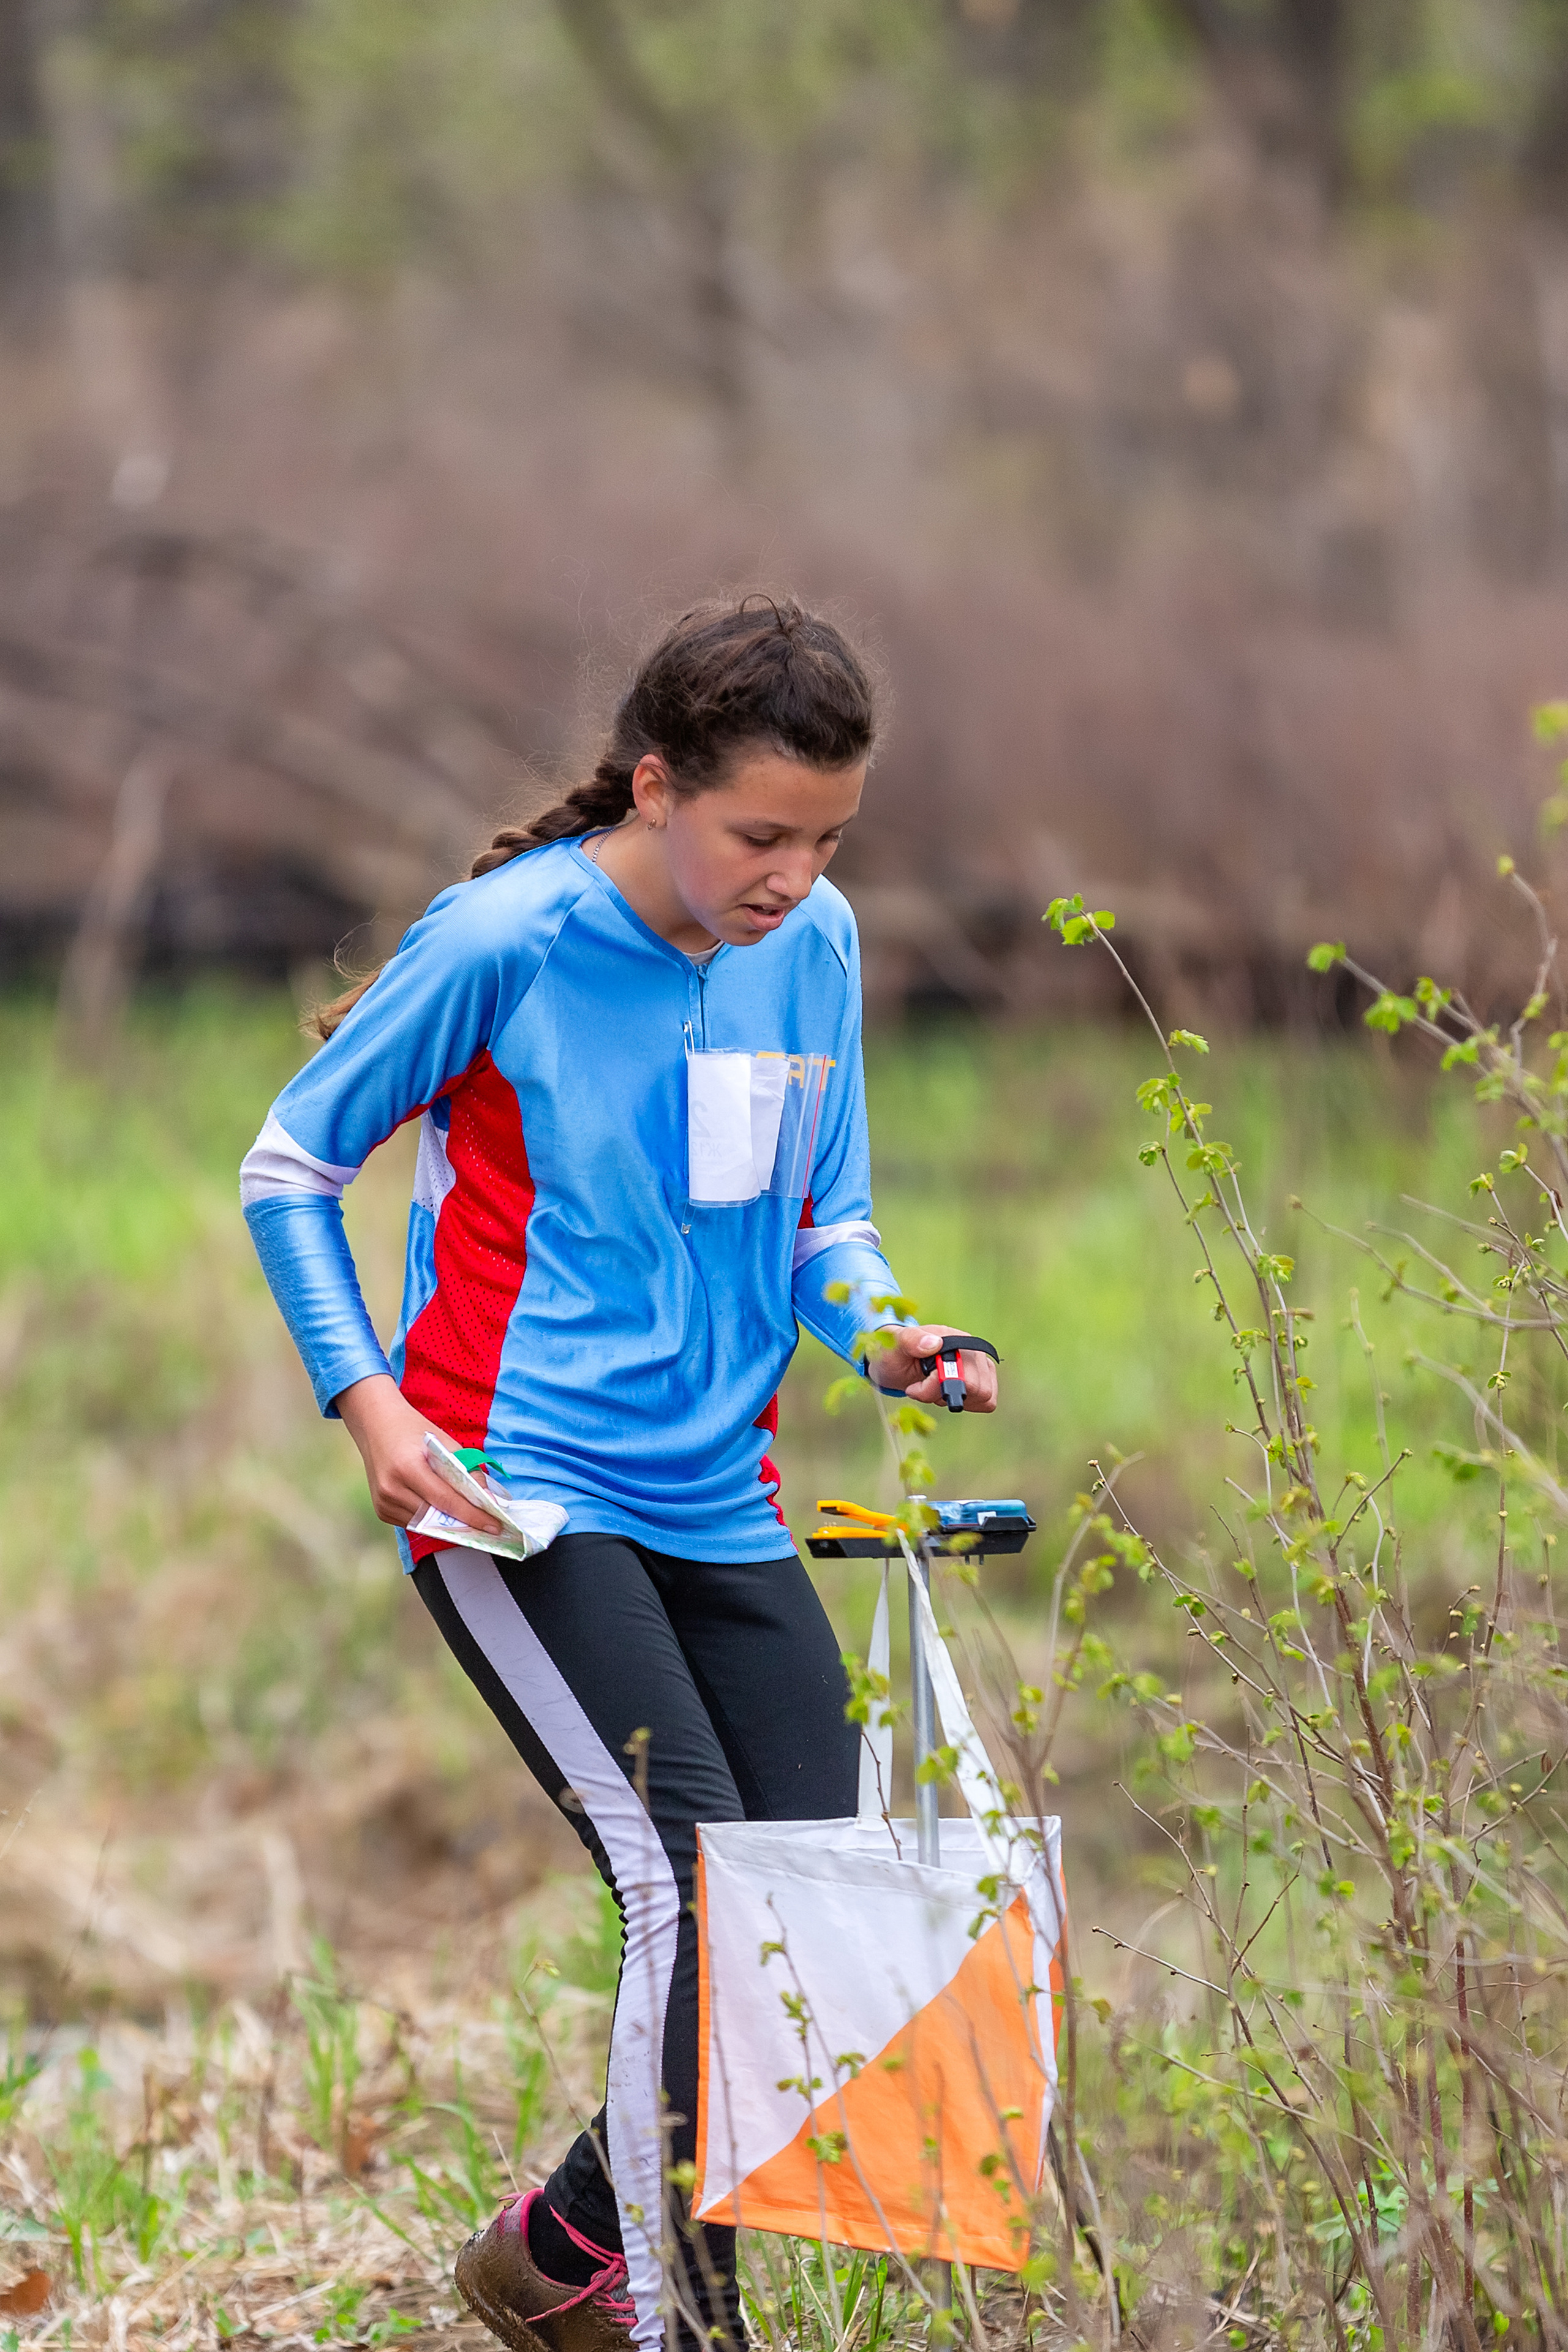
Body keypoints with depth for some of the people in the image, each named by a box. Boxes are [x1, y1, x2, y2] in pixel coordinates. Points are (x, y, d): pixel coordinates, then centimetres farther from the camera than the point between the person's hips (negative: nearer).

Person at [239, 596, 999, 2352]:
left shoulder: (816, 947, 6)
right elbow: (290, 1169, 0)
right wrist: (368, 1402, -11)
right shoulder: (506, 943, -10)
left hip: (718, 1499, 6)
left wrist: (879, 1331, -6)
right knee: (695, 1891, -19)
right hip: (517, 1486, -6)